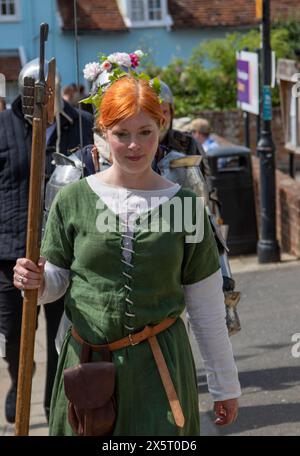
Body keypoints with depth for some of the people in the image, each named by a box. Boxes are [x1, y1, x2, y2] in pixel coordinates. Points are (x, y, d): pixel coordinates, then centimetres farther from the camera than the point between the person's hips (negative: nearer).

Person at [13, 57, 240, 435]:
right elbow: (56, 282, 8)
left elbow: (207, 308, 4)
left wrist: (225, 385, 8)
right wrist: (37, 282, -16)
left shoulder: (184, 205, -1)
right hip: (86, 360, 1)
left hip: (161, 363, -1)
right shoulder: (73, 199, -1)